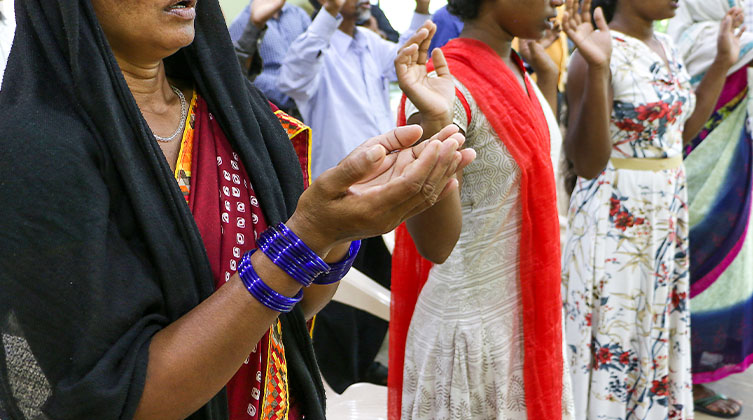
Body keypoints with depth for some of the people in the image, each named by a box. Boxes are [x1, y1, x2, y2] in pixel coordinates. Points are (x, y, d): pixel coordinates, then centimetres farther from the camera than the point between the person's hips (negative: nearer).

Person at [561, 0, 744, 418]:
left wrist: (723, 62, 14)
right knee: (613, 341, 5)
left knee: (656, 332, 19)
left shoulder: (666, 48, 7)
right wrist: (596, 69, -35)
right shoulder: (600, 53, -18)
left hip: (667, 218, 8)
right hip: (615, 221, -8)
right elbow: (587, 163, -26)